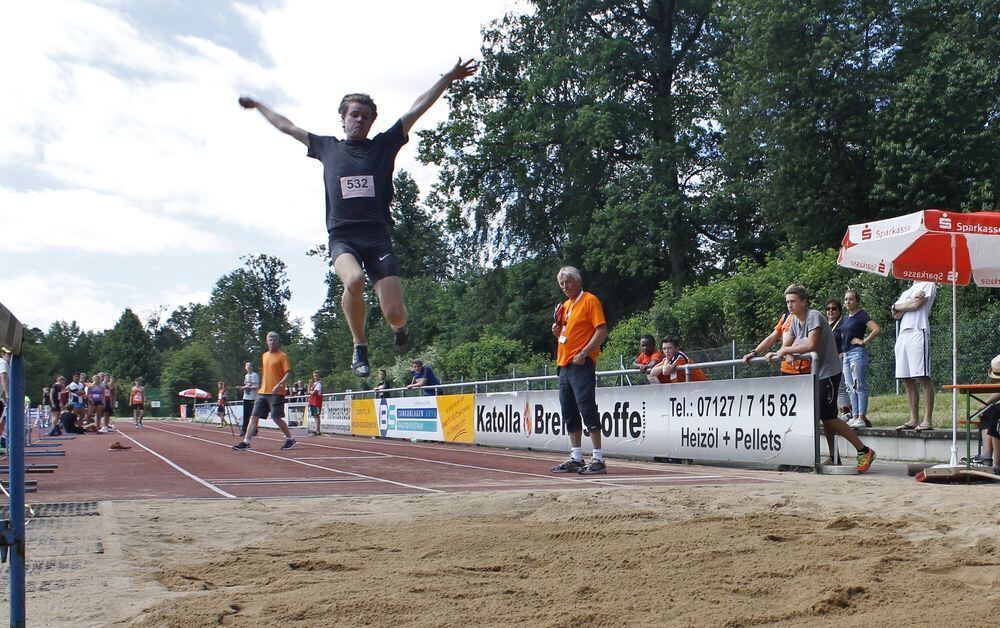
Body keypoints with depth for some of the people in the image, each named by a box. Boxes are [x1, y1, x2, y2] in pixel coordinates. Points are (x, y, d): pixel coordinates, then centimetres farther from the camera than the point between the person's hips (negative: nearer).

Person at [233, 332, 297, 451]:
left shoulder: (282, 356, -5)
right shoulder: (264, 356, 16)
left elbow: (288, 373, -12)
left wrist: (279, 384, -25)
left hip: (276, 393, -7)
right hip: (263, 392, 7)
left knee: (276, 418, -7)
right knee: (254, 417, 0)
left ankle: (290, 439, 10)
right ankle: (246, 442, -1)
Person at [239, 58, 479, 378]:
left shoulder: (384, 145, 13)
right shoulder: (327, 147, 16)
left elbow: (417, 109, 12)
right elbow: (286, 126, 29)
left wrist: (448, 78, 12)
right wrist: (257, 105, 39)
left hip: (378, 236, 0)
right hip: (342, 237, 0)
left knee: (395, 314, -10)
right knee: (354, 280, -34)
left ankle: (399, 328, 31)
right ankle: (359, 346, -10)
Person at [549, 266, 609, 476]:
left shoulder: (590, 301, -5)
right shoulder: (564, 306, 20)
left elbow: (602, 330, -12)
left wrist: (584, 353, -19)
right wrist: (557, 330, 6)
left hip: (581, 365, -9)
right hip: (564, 364, 9)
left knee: (587, 409, -11)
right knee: (569, 413, 9)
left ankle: (598, 459, -10)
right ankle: (576, 458, 16)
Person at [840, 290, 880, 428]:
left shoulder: (861, 315, -7)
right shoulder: (846, 317, 16)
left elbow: (877, 329, -19)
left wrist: (864, 341, -13)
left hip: (857, 353, -9)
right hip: (846, 354, 9)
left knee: (859, 386, -9)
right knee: (850, 388, 8)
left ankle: (862, 418, -10)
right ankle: (855, 417, 11)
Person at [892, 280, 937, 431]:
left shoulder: (929, 285, 7)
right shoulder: (906, 291, 27)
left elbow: (917, 305, -9)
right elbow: (895, 314, 12)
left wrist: (899, 306, 6)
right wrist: (912, 301, -2)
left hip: (918, 332, -7)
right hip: (903, 334, 7)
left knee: (923, 378, -11)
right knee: (908, 381, 5)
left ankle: (928, 420, -12)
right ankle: (914, 419, 8)